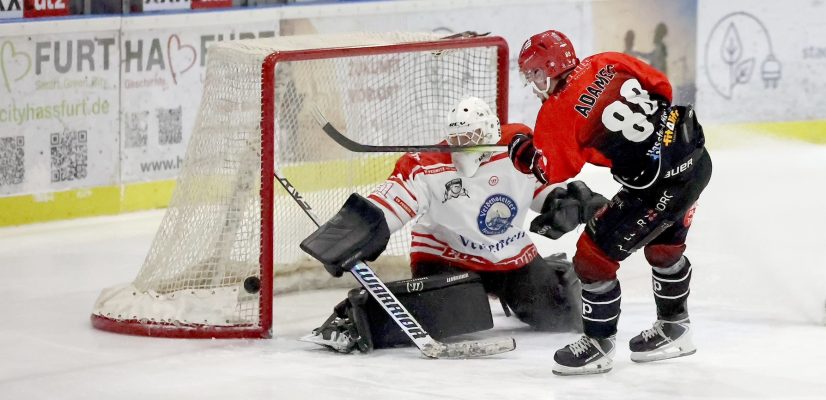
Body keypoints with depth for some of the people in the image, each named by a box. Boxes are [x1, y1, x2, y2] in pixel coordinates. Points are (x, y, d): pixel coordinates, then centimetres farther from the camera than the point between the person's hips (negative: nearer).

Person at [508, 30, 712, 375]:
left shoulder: (557, 115, -12)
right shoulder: (609, 63, 3)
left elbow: (553, 171, -1)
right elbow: (662, 87, 11)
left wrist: (524, 153, 17)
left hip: (654, 186, -8)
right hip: (696, 157, 8)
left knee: (594, 255, 5)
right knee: (664, 246, 29)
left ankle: (599, 345, 18)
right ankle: (674, 329, 47)